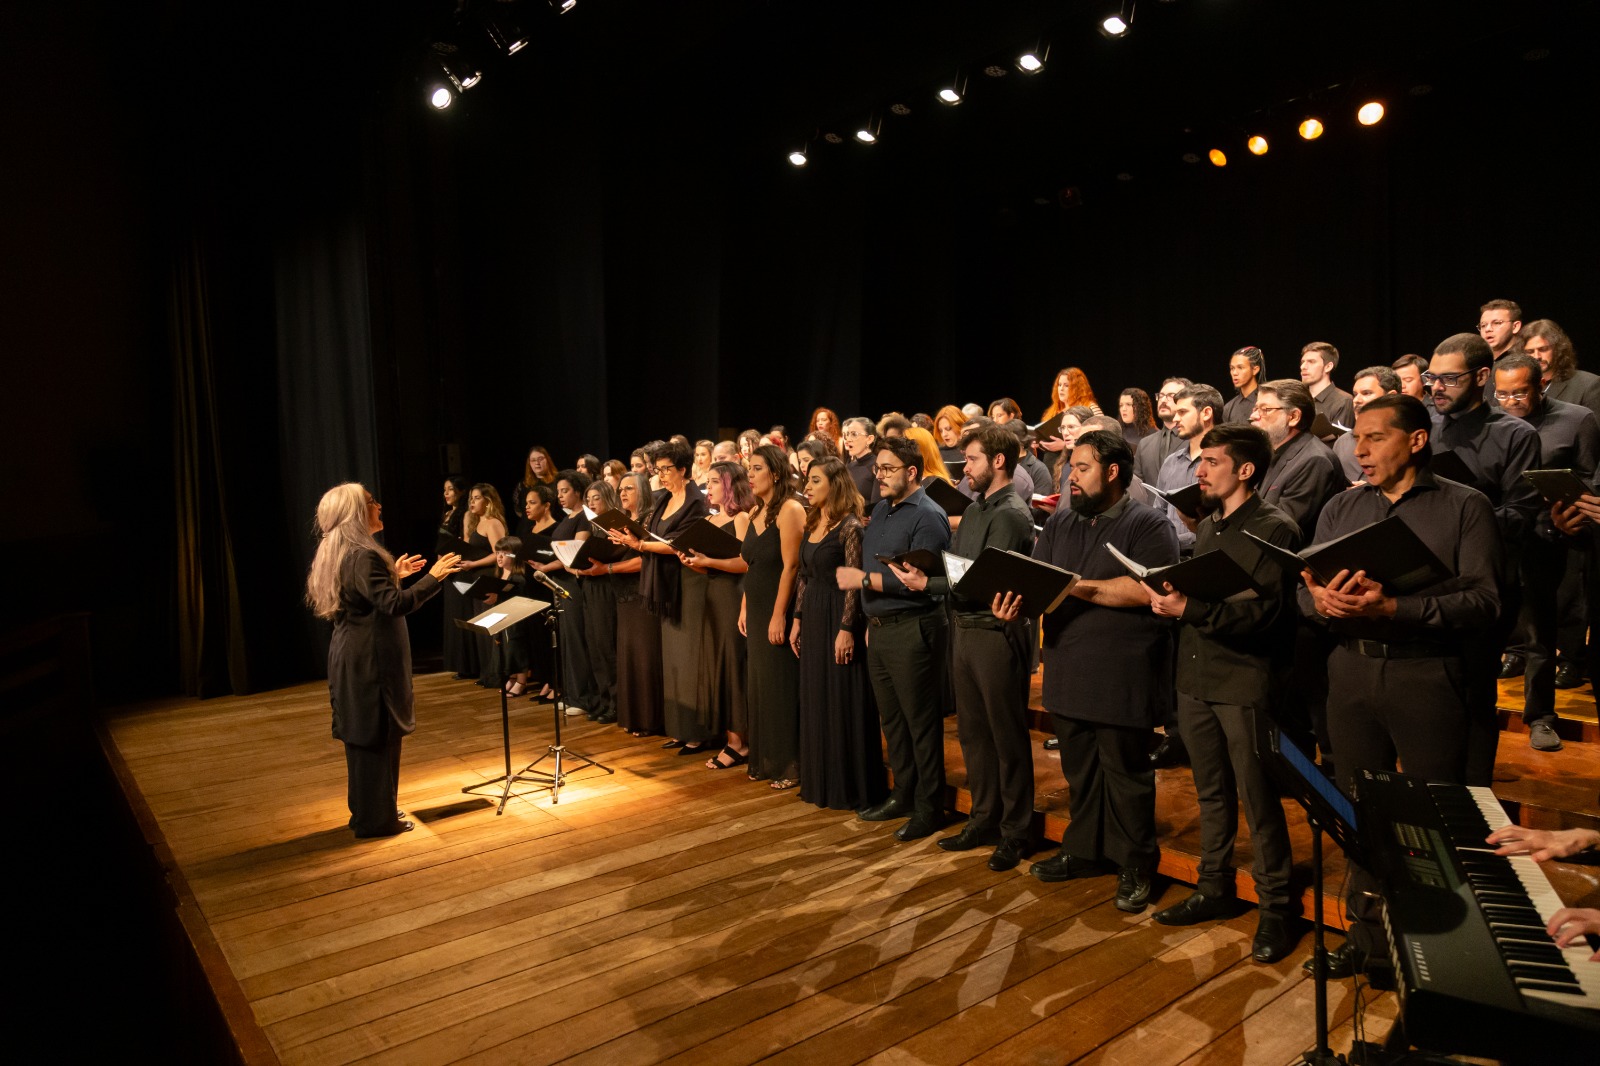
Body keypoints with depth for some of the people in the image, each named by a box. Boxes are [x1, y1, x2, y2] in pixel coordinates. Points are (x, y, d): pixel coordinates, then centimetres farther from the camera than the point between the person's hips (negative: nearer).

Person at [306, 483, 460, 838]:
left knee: (362, 738, 18)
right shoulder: (363, 557, -21)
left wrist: (393, 575, 21)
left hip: (351, 659, 10)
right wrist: (432, 577, -27)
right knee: (378, 738, 0)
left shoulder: (339, 555, 11)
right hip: (370, 662, -10)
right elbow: (394, 605, -30)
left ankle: (366, 811, 31)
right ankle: (377, 820, 11)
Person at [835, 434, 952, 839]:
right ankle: (903, 794, 30)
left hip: (912, 631, -8)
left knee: (921, 722, 2)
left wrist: (864, 579, -19)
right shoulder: (881, 509, 14)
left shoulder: (927, 516, -13)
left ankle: (929, 807, 14)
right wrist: (871, 620, 14)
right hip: (879, 629, 9)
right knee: (891, 718, 16)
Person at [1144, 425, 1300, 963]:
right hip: (1196, 678, 7)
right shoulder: (1207, 527, 14)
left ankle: (1276, 905, 18)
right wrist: (1169, 596, -3)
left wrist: (1189, 608, -25)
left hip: (1245, 684, -7)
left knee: (1258, 800, 3)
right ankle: (1214, 888, 30)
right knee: (1211, 792, 17)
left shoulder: (1274, 530, -10)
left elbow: (1263, 612, -19)